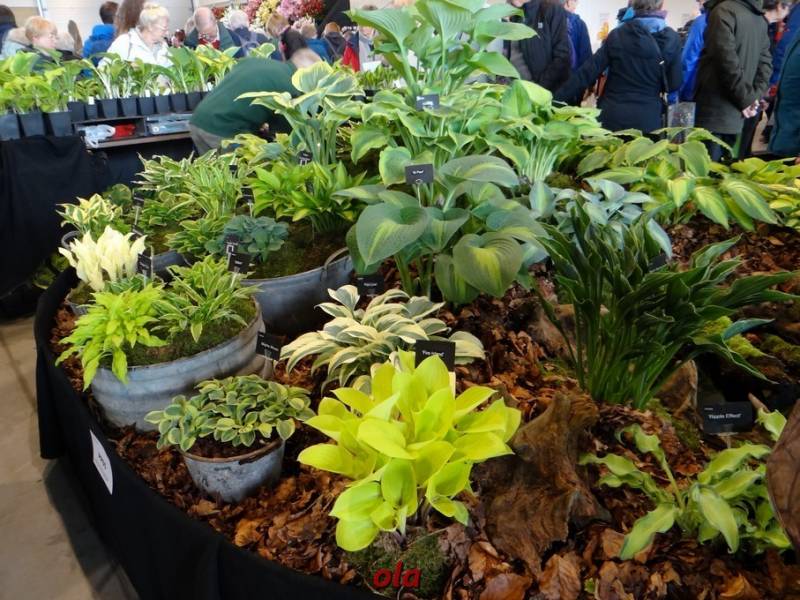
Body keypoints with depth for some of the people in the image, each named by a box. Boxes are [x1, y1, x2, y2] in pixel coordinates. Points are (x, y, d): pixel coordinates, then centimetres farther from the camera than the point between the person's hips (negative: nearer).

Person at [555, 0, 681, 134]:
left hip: (612, 117, 1)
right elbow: (674, 83, 2)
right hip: (647, 120, 0)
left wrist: (556, 98, -2)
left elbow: (588, 72, -5)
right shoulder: (671, 38, -3)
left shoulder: (617, 35, -2)